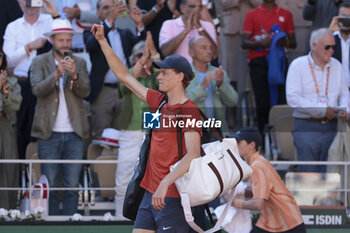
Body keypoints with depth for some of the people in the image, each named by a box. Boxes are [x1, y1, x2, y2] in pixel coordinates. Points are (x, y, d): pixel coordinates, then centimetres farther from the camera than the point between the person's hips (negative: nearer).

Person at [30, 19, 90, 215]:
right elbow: (37, 89, -10)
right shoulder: (40, 62, 5)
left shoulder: (79, 63, 10)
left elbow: (85, 92, -3)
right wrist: (56, 74, -25)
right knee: (50, 185, 1)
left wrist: (74, 75, -21)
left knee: (72, 184, 1)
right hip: (50, 133, -1)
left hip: (74, 133, 1)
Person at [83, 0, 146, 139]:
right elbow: (91, 44, -15)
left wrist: (139, 24, -13)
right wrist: (110, 19, -26)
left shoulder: (126, 34, 20)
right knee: (100, 137, -6)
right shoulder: (92, 32, 8)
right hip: (102, 91, -4)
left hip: (124, 90, 4)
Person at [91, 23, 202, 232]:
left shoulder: (189, 111, -12)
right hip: (151, 194, 8)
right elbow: (125, 77, 22)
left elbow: (193, 154, -24)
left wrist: (165, 183, -33)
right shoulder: (159, 103, 12)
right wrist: (103, 42, 20)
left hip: (173, 197, -8)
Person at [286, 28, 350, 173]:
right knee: (309, 176, -8)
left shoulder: (336, 66, 14)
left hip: (330, 127, 4)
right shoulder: (298, 65, -2)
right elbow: (293, 99, -11)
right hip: (306, 127, -4)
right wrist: (323, 111, -15)